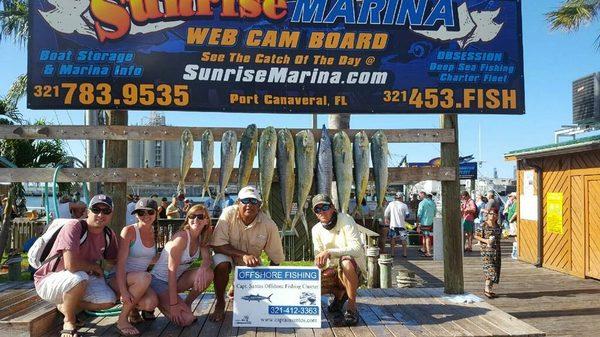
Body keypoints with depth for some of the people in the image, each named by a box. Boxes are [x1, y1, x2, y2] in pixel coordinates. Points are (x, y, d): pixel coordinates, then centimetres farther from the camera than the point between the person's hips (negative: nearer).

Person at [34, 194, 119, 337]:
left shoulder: (109, 235, -4)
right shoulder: (73, 228, -26)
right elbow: (71, 264, -38)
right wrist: (95, 267, -19)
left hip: (81, 280, 7)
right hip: (48, 280, -7)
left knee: (109, 300, -14)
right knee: (79, 277, -37)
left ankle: (64, 306, 12)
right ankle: (69, 321, -9)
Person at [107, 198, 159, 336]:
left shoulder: (154, 233, 6)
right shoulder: (129, 231, -12)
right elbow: (120, 262, -19)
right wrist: (123, 291, -30)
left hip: (139, 281, 4)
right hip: (118, 279, -4)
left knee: (151, 302, -29)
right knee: (144, 277, -37)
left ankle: (133, 310, 8)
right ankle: (122, 320, -18)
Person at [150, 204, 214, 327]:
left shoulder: (201, 238, 0)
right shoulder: (182, 237, -24)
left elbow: (207, 259, -11)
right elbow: (171, 271, -25)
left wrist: (203, 268, -37)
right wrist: (173, 304, -27)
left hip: (177, 279, 7)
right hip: (160, 281, -7)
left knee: (208, 274, -19)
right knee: (186, 319, -18)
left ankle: (187, 304, 3)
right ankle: (157, 302, 6)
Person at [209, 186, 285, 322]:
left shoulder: (269, 225, -22)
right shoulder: (228, 214, -25)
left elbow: (275, 258, -11)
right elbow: (218, 245, -28)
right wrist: (243, 255, -37)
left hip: (252, 261, 2)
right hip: (227, 253, -2)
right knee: (221, 264, -35)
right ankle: (220, 304, -9)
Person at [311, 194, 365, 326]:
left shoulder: (345, 220, -15)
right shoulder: (316, 229, 2)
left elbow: (357, 249, -27)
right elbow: (319, 257, 1)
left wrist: (329, 252, -38)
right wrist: (319, 265, -24)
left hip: (354, 271, -6)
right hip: (332, 271, 6)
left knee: (346, 261, -39)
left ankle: (352, 309, -24)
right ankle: (340, 294, 12)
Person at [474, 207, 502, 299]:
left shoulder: (498, 226, 9)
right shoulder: (483, 226, -5)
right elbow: (476, 236, -4)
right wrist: (485, 240, -15)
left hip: (496, 251, 6)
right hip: (486, 250, -6)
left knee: (495, 270, 7)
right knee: (489, 268, -14)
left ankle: (490, 288, 19)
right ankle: (487, 289, -7)